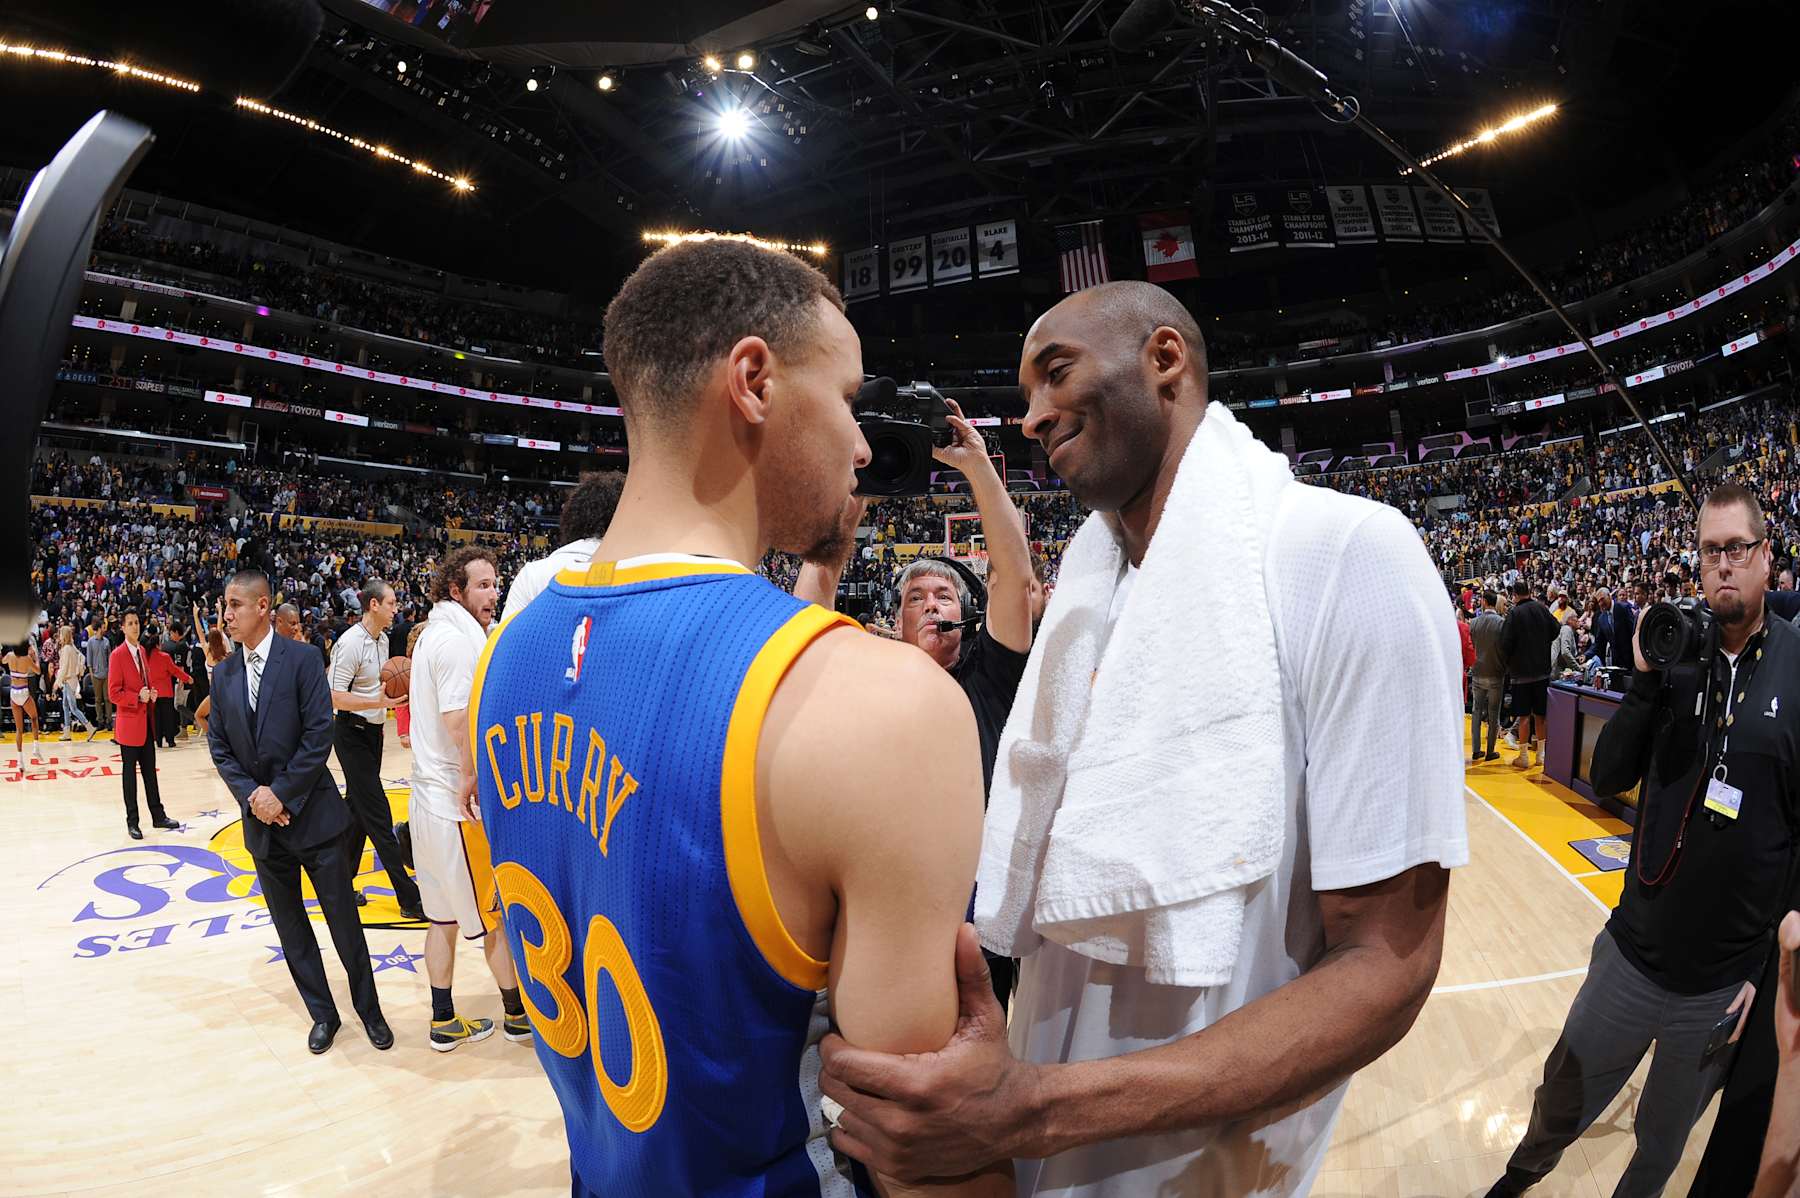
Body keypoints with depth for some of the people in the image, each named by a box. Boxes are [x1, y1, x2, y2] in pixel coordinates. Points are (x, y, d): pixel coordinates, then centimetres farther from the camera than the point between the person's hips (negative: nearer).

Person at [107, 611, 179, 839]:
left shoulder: (143, 650, 11)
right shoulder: (118, 655, -11)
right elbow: (114, 693, -14)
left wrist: (152, 694, 3)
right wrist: (138, 697, -22)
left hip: (147, 720, 7)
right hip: (129, 722, -7)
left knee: (150, 770, 12)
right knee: (130, 772, 2)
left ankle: (158, 816, 18)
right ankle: (132, 822, 11)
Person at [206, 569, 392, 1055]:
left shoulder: (301, 661, -9)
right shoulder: (223, 674, 6)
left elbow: (319, 735, -13)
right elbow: (218, 745, 6)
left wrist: (282, 794, -15)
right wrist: (251, 795, -8)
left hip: (312, 814, -5)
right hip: (261, 820, 5)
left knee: (344, 920, 4)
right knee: (290, 926, 13)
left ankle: (368, 1007, 21)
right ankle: (322, 1012, 27)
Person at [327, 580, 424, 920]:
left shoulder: (382, 639, 9)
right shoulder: (351, 643, -19)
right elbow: (335, 697, -22)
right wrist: (379, 703, -29)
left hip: (372, 731, 9)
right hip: (352, 734, -9)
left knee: (358, 812, 14)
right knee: (378, 817, -7)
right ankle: (409, 898, -6)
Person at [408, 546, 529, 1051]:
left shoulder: (436, 632, 13)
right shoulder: (457, 637, -18)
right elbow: (458, 717, -28)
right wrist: (471, 778, -20)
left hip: (430, 799, 9)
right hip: (462, 803, -9)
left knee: (444, 915, 16)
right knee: (501, 914, 7)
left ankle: (445, 1022, 26)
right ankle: (518, 1013, 22)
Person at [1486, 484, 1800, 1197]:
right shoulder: (1677, 655, -2)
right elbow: (1607, 779, -2)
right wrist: (1646, 684, -15)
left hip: (1728, 981, -2)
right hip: (1632, 956, 2)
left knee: (1663, 1140, 19)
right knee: (1560, 1104, 17)